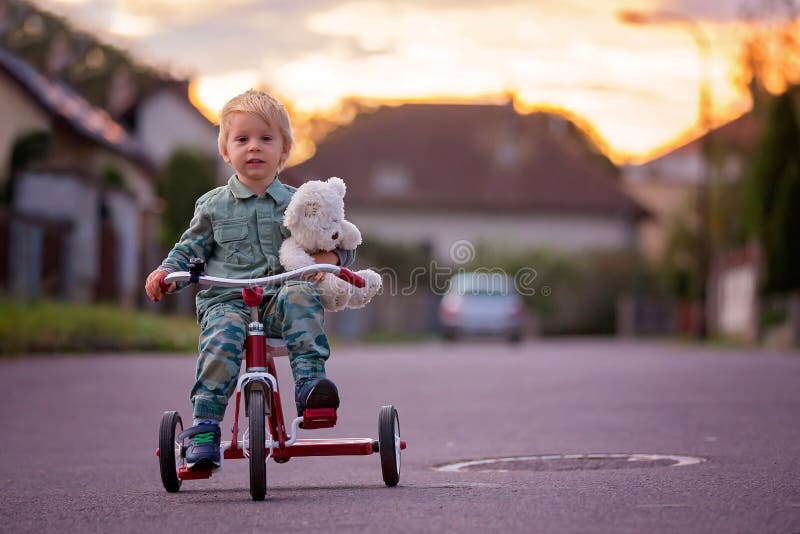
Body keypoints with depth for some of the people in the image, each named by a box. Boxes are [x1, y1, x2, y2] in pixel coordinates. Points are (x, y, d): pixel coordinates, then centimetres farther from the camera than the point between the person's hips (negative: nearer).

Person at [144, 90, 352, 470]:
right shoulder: (213, 205, 13)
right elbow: (190, 249, 19)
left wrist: (332, 256, -6)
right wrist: (167, 271, -1)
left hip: (277, 301, 1)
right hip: (225, 300, -1)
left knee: (300, 295, -34)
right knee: (222, 338, -33)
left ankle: (310, 381, -36)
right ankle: (204, 430, -29)